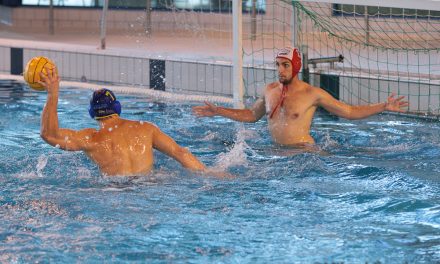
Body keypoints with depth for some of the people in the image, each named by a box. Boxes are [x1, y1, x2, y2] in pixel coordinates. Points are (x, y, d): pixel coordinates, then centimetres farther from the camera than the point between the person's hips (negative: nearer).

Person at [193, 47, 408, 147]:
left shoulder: (312, 94, -5)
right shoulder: (270, 90, 11)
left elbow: (349, 111, 1)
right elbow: (252, 115, 29)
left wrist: (383, 107, -8)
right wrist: (218, 112, 26)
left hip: (303, 150, -4)